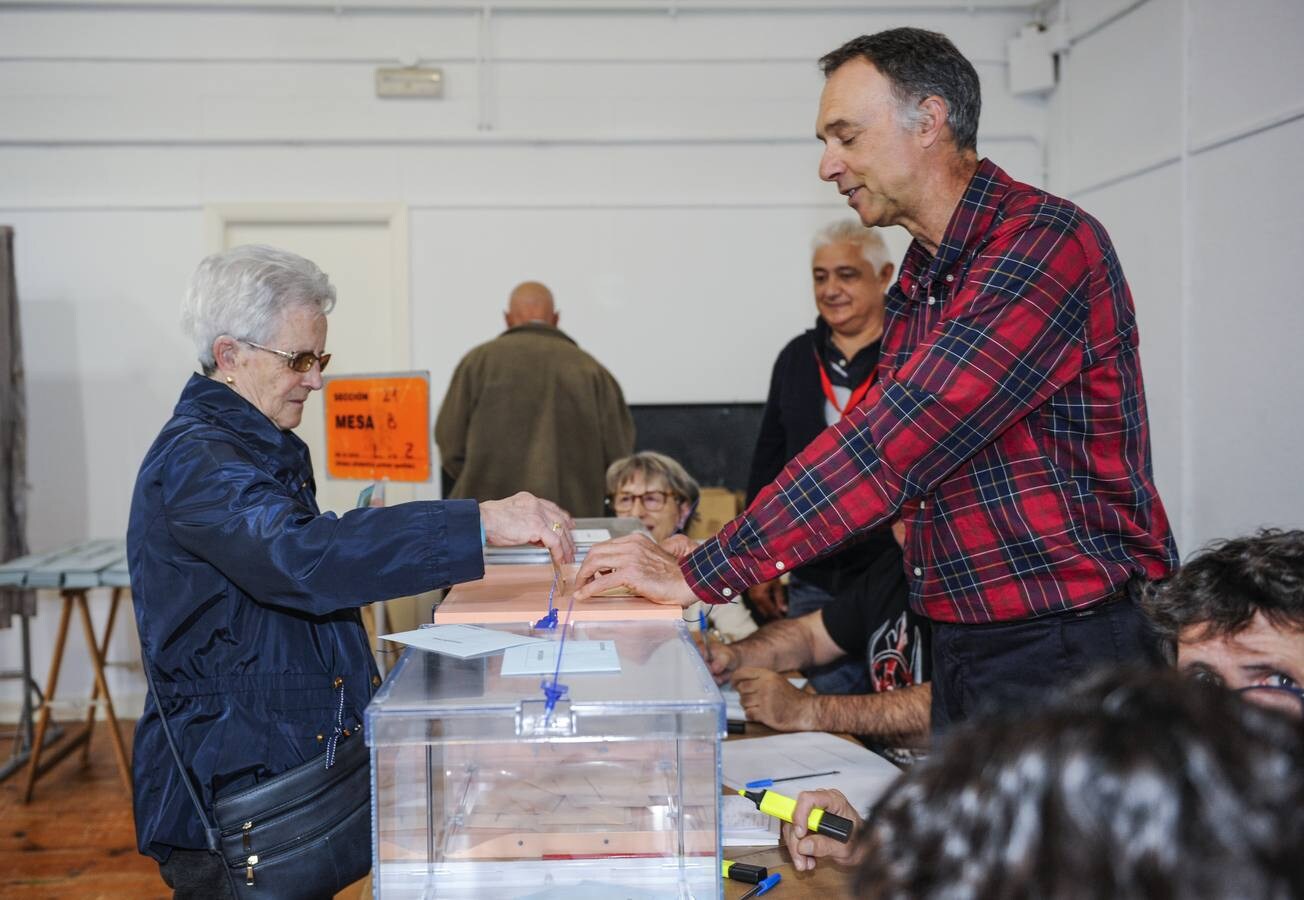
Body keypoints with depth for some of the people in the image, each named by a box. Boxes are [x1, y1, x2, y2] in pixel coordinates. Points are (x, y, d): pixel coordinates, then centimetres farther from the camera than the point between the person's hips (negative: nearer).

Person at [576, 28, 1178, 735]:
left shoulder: (1044, 242, -18)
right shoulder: (918, 284, 13)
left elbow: (899, 440, -25)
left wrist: (703, 574, -23)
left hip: (1068, 653, -8)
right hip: (962, 650, 8)